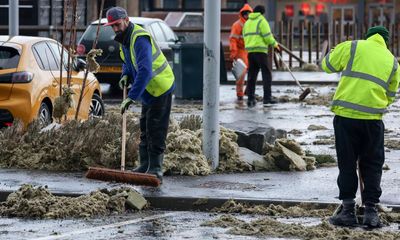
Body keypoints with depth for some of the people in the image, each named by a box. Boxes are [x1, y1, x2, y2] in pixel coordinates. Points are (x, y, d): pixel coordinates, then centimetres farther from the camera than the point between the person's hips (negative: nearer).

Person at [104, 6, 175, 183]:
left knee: (155, 130, -10)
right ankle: (144, 166, 23)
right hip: (148, 90, 10)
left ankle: (155, 168, -7)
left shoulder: (140, 38, -28)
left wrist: (132, 97, -41)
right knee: (145, 129, 15)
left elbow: (145, 70, -38)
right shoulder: (124, 38, 4)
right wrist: (126, 74, 0)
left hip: (160, 89, -10)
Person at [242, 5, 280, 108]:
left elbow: (245, 37, 17)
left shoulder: (247, 22, 18)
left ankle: (250, 99, 5)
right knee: (266, 74, -3)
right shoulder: (262, 21, -5)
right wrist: (274, 43, 7)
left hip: (250, 51, 7)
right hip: (260, 50, -7)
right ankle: (267, 98, -10)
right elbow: (267, 36, -11)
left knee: (252, 75, 9)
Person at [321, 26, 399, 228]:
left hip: (346, 115, -2)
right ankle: (371, 210, 8)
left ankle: (348, 210, 7)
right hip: (373, 119, 2)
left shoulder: (352, 47, 2)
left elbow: (327, 65, 9)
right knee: (372, 165, 11)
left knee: (347, 164, 7)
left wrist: (334, 52, 29)